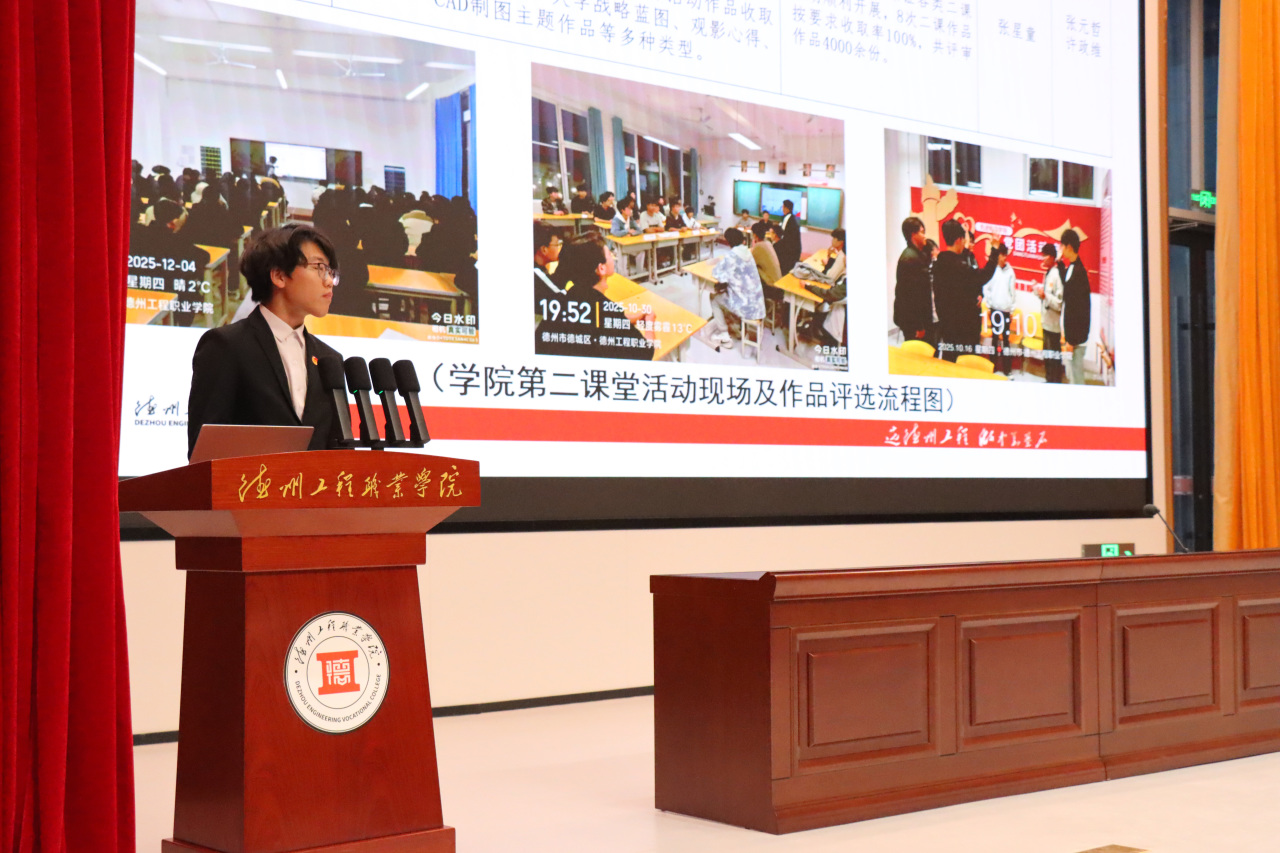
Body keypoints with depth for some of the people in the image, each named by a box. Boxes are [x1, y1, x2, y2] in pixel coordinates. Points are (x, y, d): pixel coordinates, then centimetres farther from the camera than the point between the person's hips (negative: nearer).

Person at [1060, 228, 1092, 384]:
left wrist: (1072, 340, -20)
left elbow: (1078, 308, -22)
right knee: (1073, 372, 16)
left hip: (1076, 336, -10)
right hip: (1070, 334, 10)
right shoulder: (1071, 268, 8)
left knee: (1076, 373, -4)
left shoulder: (1078, 272, -20)